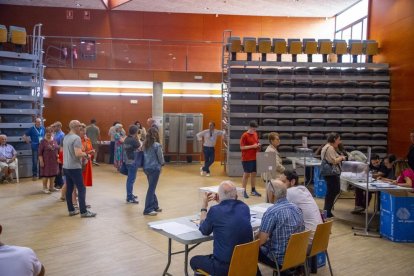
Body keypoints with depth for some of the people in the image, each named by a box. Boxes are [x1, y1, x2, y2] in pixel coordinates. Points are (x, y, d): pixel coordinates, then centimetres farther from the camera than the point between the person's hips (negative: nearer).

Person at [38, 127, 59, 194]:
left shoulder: (54, 141, 8)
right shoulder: (43, 142, -7)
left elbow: (58, 150, 17)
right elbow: (40, 153, -9)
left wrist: (58, 156, 8)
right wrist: (41, 161, -14)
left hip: (54, 161, 5)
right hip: (46, 161, -5)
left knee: (53, 173, 11)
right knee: (46, 174, 1)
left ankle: (51, 187, 23)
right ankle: (45, 188, 12)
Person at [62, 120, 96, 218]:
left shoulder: (66, 137, 11)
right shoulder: (76, 138, -16)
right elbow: (78, 154, -25)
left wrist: (84, 154, 18)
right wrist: (86, 155, -8)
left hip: (66, 167, 9)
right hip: (74, 167, -9)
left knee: (69, 189, 12)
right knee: (81, 189, -3)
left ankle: (71, 210, 20)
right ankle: (83, 212, -2)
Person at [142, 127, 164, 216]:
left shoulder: (145, 144, 5)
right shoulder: (157, 145, -14)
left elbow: (145, 156, 9)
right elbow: (160, 158, -7)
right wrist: (162, 163, 13)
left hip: (146, 168, 7)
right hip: (154, 168, -7)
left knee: (152, 187, 16)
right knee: (151, 189, -2)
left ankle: (155, 206, 26)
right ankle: (148, 210, 2)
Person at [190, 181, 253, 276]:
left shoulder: (215, 210, -16)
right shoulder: (244, 207, -2)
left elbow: (204, 231, 3)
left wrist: (204, 206, 12)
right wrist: (221, 202, 19)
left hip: (224, 266, -6)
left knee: (194, 260, 22)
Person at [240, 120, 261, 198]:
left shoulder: (255, 134, 9)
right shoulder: (244, 135, -12)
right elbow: (242, 147, -15)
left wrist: (258, 145, -2)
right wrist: (252, 146, -20)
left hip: (254, 158, 7)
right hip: (247, 159, -7)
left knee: (254, 174, 13)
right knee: (246, 174, 1)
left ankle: (253, 190, 23)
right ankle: (244, 191, 10)